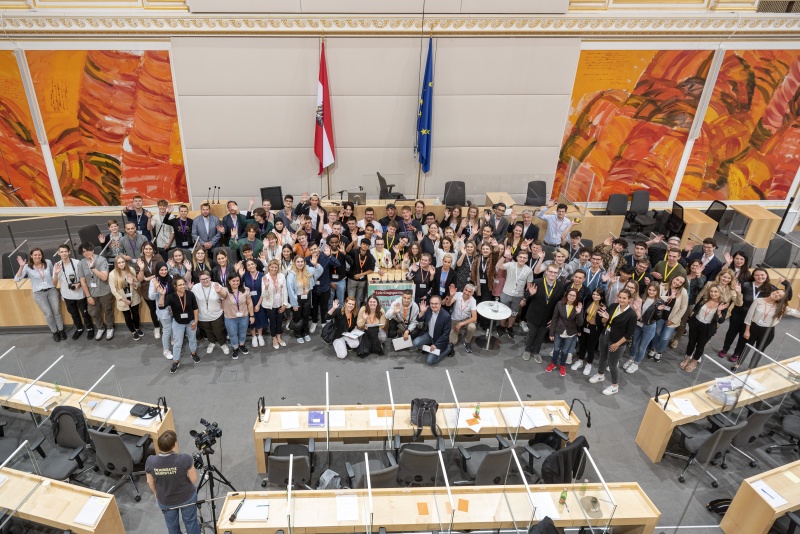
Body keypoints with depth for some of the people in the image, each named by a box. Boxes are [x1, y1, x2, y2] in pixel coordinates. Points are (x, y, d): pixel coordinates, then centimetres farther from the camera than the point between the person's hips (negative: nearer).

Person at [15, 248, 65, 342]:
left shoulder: (48, 262, -2)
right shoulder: (27, 267, -9)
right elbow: (16, 279, -19)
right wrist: (21, 267, -26)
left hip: (52, 290, 2)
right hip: (39, 294, -2)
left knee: (57, 311, 6)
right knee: (48, 314, 2)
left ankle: (61, 330, 23)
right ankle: (54, 332, 21)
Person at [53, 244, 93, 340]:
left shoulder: (77, 263, -14)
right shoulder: (57, 265, -7)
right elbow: (54, 284, -6)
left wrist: (79, 284, -21)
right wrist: (56, 273, -22)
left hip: (79, 294, -3)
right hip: (67, 295, 3)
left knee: (84, 313, 12)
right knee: (73, 314, 21)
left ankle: (90, 329, 32)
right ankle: (79, 329, 41)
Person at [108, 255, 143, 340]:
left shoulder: (131, 270, -10)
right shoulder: (112, 274, -17)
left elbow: (137, 284, -2)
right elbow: (113, 290, -12)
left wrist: (133, 283, -26)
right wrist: (124, 299, -14)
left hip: (134, 298, 2)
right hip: (123, 300, -2)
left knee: (135, 314, 19)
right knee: (128, 317, 13)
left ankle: (138, 328, 44)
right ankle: (133, 332, 34)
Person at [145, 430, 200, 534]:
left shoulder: (150, 461, -25)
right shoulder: (185, 459, -33)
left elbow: (150, 482, -6)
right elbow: (194, 479, -18)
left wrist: (156, 494, 14)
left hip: (165, 500, 2)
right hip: (187, 497, -2)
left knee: (172, 525, 30)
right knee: (190, 522, 26)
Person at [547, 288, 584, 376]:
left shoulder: (579, 307, -14)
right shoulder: (560, 304, -15)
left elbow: (580, 324, -15)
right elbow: (554, 319, -7)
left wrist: (578, 313, -33)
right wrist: (551, 333, -5)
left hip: (570, 334, 0)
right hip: (559, 332, 0)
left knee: (565, 351, 17)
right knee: (556, 349, 17)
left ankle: (562, 365, 40)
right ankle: (553, 363, 42)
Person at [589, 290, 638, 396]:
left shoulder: (631, 314, -18)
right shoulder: (613, 306, -5)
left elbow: (629, 334, -14)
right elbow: (603, 322, 3)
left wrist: (617, 344, -15)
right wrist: (606, 318, -20)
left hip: (617, 342, -5)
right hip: (604, 336, 5)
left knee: (612, 364, 5)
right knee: (603, 357, 23)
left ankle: (615, 386, 25)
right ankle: (600, 375, 48)